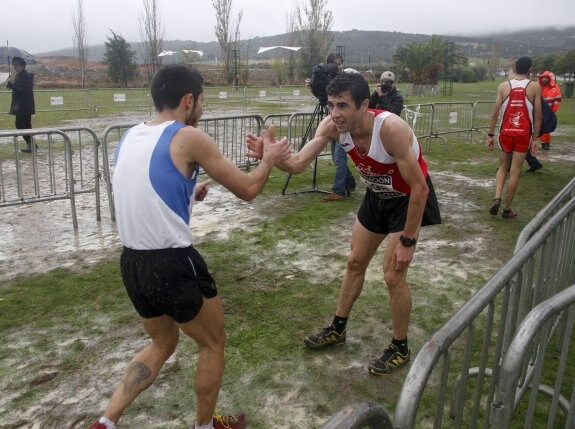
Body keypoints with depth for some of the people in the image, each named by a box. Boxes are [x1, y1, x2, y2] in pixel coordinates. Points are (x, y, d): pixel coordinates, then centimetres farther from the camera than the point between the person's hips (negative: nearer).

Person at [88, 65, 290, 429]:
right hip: (172, 264, -7)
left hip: (132, 262, 8)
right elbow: (247, 190, -6)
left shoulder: (129, 138, 10)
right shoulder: (189, 138, -12)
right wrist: (269, 158, 11)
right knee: (214, 343, 17)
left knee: (163, 345, 28)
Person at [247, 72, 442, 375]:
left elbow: (419, 187, -30)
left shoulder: (390, 128, -37)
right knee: (355, 263, 14)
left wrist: (407, 240, -25)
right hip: (377, 196, 6)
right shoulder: (332, 126, -20)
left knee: (393, 275, -6)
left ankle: (400, 349, 17)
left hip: (409, 199, -6)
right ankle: (337, 329, 35)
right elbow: (297, 164, -22)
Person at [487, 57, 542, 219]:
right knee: (515, 171, 5)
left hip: (506, 133, 1)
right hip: (524, 134, -1)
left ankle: (497, 198, -4)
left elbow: (495, 113, -2)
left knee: (503, 167, 17)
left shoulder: (503, 86, 1)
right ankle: (507, 209, 11)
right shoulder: (535, 87, -1)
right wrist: (535, 139, 4)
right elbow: (538, 116, -2)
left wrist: (490, 135, 5)